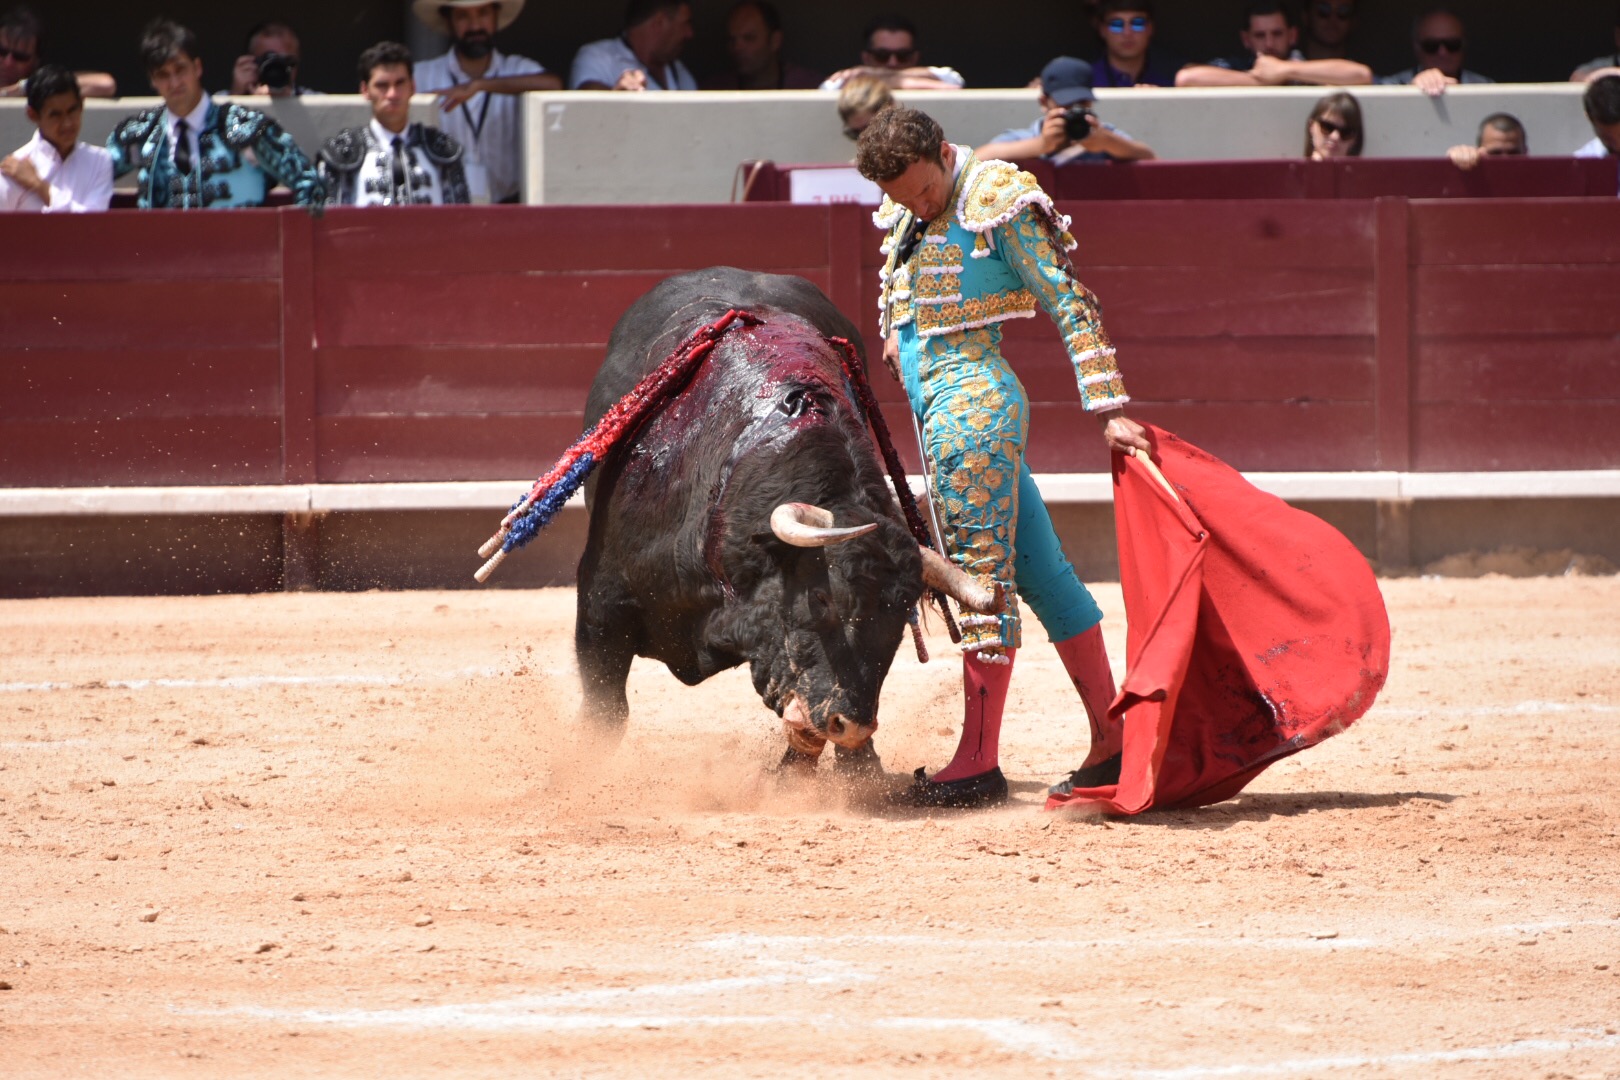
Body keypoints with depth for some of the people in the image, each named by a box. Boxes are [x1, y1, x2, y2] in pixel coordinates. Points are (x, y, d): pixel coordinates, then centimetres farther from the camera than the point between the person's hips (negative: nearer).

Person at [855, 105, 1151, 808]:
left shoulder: (995, 201, -12)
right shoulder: (903, 212, 11)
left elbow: (1071, 306, -12)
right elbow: (894, 279, 34)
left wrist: (1109, 411, -16)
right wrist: (895, 335, 13)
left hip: (970, 395, -9)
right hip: (936, 403, 9)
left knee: (981, 571, -8)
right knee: (1040, 573, 11)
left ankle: (978, 763, -7)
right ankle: (1112, 742, 15)